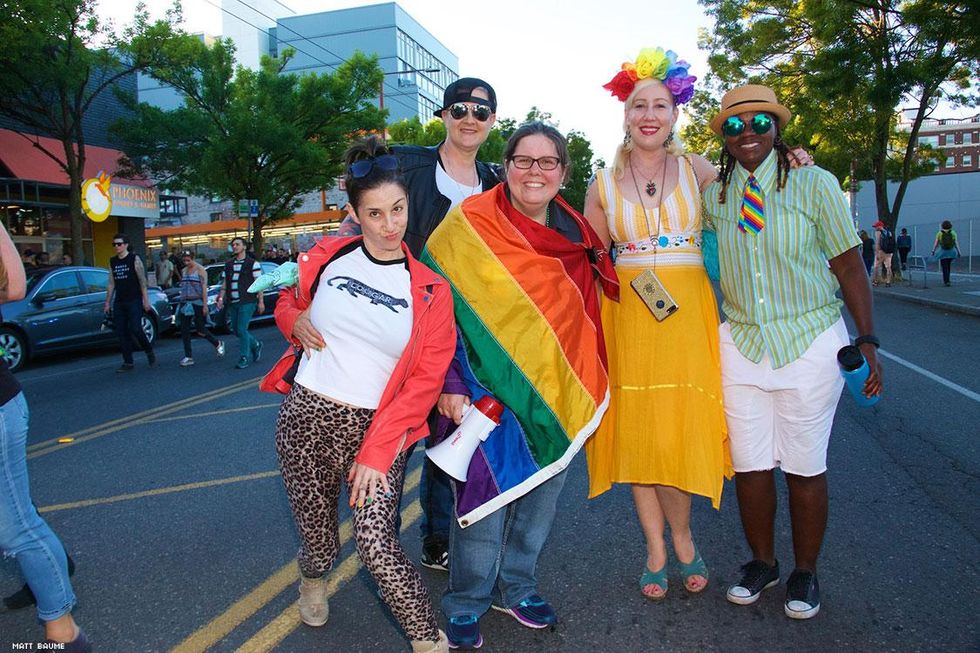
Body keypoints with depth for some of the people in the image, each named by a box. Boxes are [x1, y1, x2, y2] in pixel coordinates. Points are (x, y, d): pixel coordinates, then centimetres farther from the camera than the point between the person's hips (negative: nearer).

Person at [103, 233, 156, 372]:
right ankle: (128, 363, 8)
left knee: (135, 329, -15)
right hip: (118, 302, 6)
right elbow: (111, 284, 16)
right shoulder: (112, 262, 13)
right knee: (121, 332, 2)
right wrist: (107, 303, 13)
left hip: (134, 301, -5)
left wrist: (145, 300, -12)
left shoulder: (134, 259, -2)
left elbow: (142, 281, -6)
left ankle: (149, 352, 9)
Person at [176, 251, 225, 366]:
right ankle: (188, 357, 4)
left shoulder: (200, 269, -4)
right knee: (184, 330, 0)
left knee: (200, 328, -4)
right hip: (185, 304, 6)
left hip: (197, 303, -6)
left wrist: (205, 305, -16)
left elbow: (204, 288, -10)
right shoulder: (184, 270, 15)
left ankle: (218, 344, 21)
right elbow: (183, 287, 19)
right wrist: (181, 303, 14)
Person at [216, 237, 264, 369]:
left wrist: (261, 301, -9)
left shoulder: (253, 263, -3)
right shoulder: (228, 264, 14)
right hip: (232, 303, 6)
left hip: (247, 302, -6)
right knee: (236, 330, 9)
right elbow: (225, 283, 17)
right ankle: (256, 344, 32)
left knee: (242, 329, -9)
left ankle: (244, 358, 2)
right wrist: (221, 298, 8)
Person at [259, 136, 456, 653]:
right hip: (306, 417, 2)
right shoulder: (326, 257, 1)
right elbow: (286, 301, 20)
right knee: (316, 532, 14)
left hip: (377, 429, -2)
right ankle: (313, 579, 51)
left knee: (375, 542, -15)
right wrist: (295, 322, -6)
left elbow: (425, 381, -6)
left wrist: (375, 452, -12)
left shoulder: (429, 290, -3)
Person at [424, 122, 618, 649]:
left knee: (541, 495, 13)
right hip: (488, 386, -5)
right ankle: (465, 605, 21)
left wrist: (584, 383, 14)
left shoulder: (575, 231, 6)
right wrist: (449, 382, -13)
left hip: (556, 388, 5)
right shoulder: (469, 224, -8)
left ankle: (515, 586, 35)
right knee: (487, 496, -1)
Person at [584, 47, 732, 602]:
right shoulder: (604, 185, 6)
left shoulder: (696, 170, 6)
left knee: (679, 428, -2)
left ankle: (681, 540, 24)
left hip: (688, 312, -1)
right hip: (628, 313, 1)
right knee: (636, 431, 4)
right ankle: (659, 547, 22)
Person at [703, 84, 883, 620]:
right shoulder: (712, 196, 4)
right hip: (740, 343, 3)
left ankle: (805, 573, 27)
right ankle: (762, 562, 30)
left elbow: (849, 266, -2)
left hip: (810, 341, -2)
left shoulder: (814, 184, -3)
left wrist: (866, 341, -5)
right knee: (749, 464, 8)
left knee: (804, 466, 6)